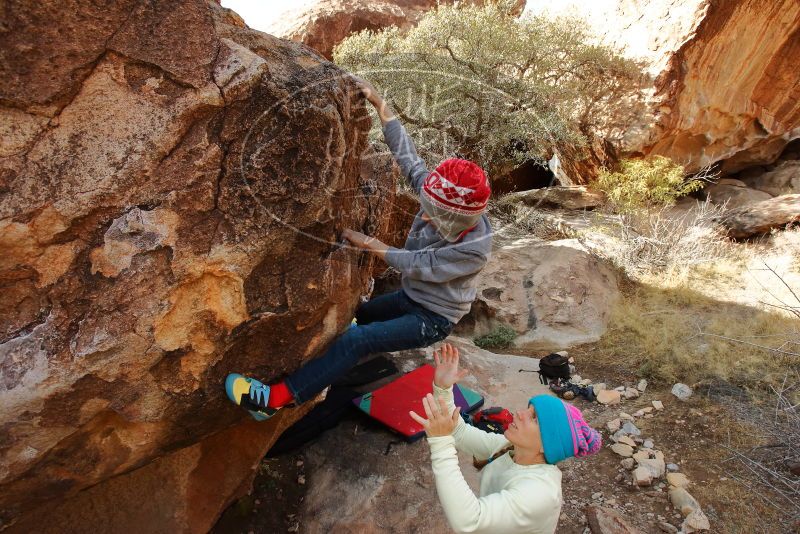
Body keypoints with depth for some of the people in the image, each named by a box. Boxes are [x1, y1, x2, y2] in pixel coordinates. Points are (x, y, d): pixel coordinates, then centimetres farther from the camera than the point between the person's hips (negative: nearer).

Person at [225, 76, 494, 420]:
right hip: (409, 298, 8)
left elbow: (415, 264, -24)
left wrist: (368, 244, -17)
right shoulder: (443, 202, -12)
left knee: (356, 338, -25)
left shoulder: (474, 248, -30)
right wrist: (379, 103, -12)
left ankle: (276, 398, -22)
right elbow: (407, 156, -11)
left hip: (432, 319, -8)